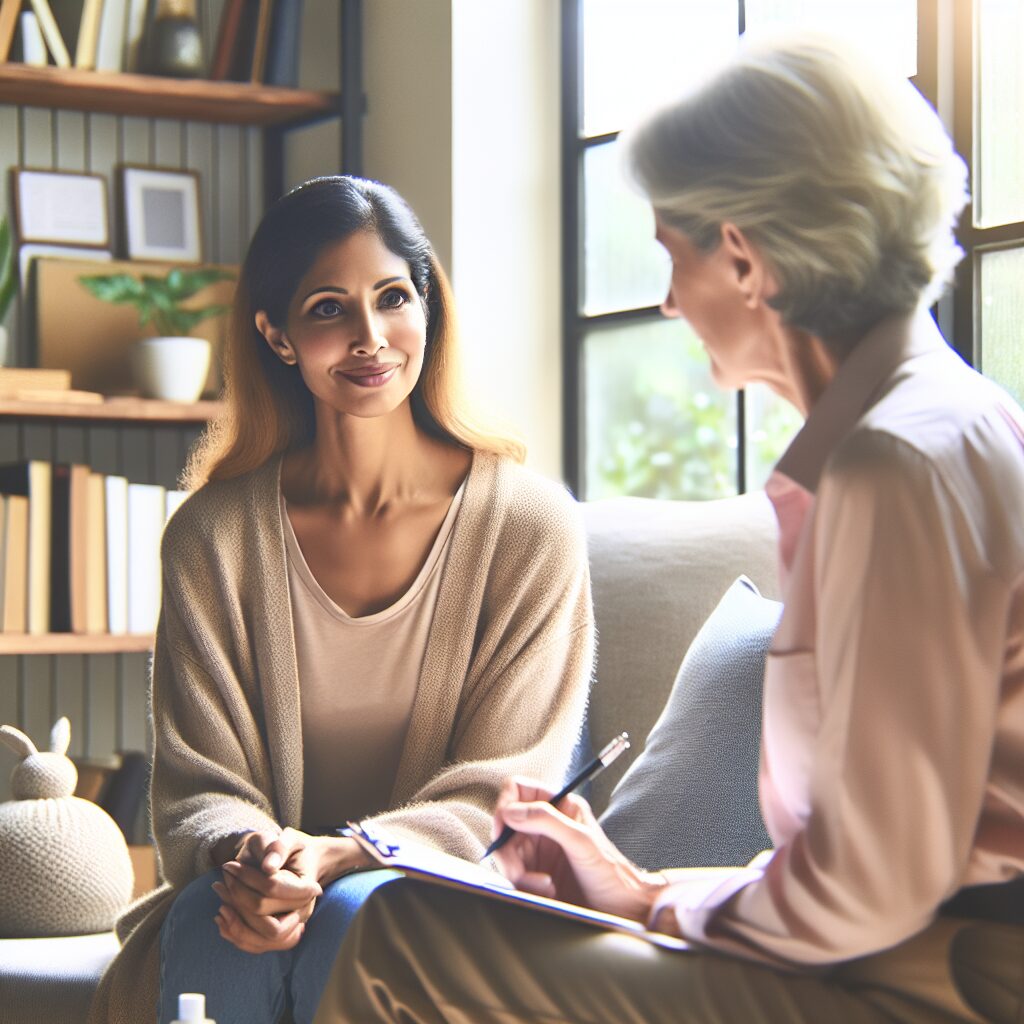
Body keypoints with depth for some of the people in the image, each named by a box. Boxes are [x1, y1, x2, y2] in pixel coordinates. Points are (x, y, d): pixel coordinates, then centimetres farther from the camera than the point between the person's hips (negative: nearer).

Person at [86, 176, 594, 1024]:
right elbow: (196, 786, 0)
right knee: (213, 921, -31)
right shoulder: (213, 535, 1)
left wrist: (331, 857, -24)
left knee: (356, 917, -33)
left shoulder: (532, 524, -5)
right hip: (275, 892, 1)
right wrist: (247, 855, -25)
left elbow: (496, 797, -6)